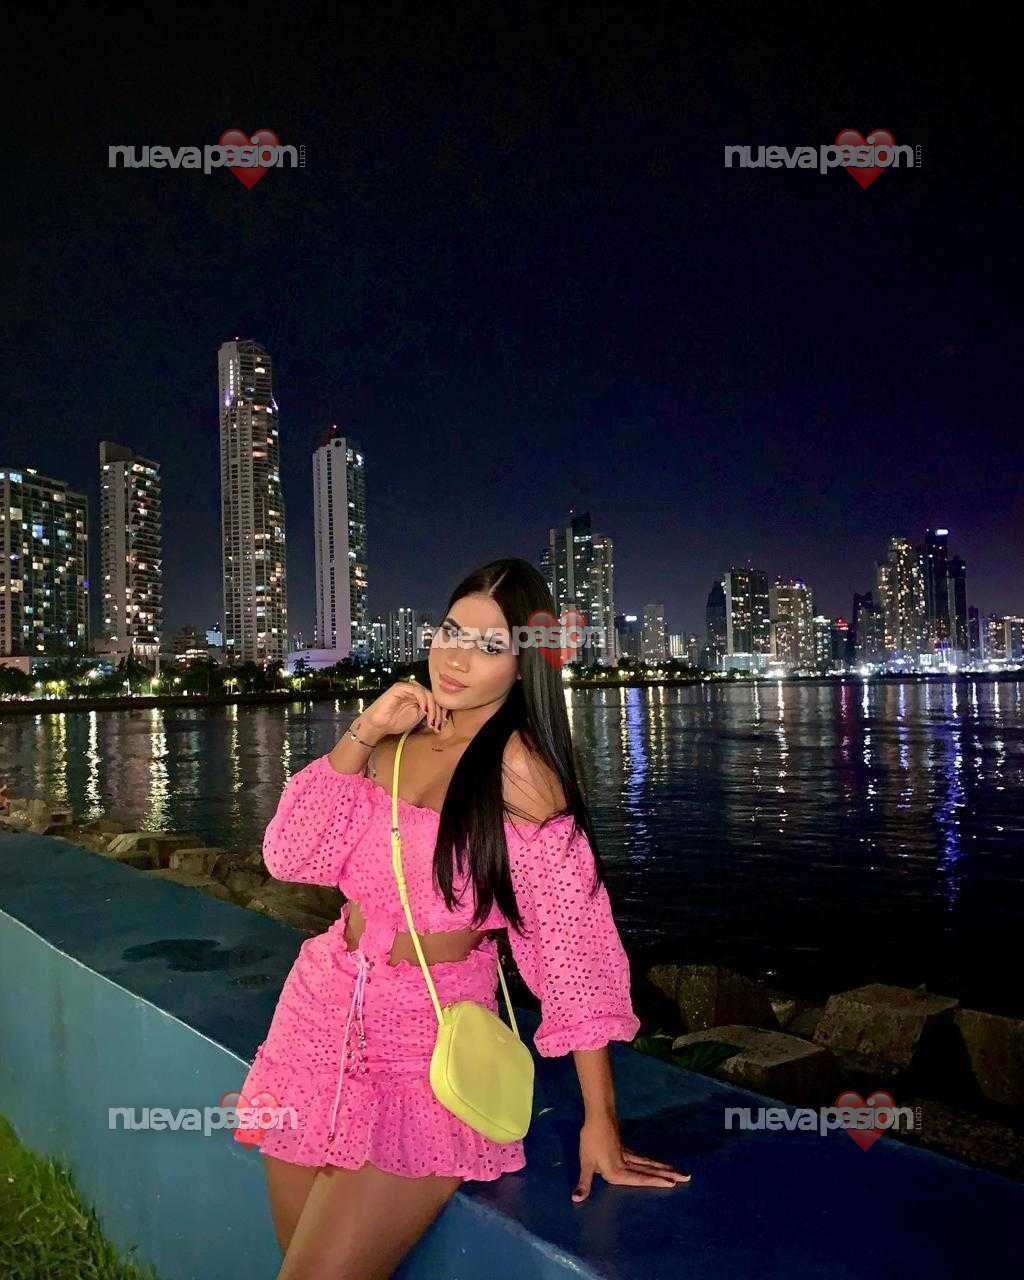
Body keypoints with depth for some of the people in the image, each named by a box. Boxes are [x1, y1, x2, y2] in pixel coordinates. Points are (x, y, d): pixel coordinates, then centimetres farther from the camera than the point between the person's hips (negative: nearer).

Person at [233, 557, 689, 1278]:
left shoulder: (520, 765, -16)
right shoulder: (401, 739, 2)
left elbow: (571, 942, -16)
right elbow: (292, 857, -3)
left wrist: (600, 1120, -15)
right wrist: (362, 736, -13)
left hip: (426, 1045, -6)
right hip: (322, 1016, 6)